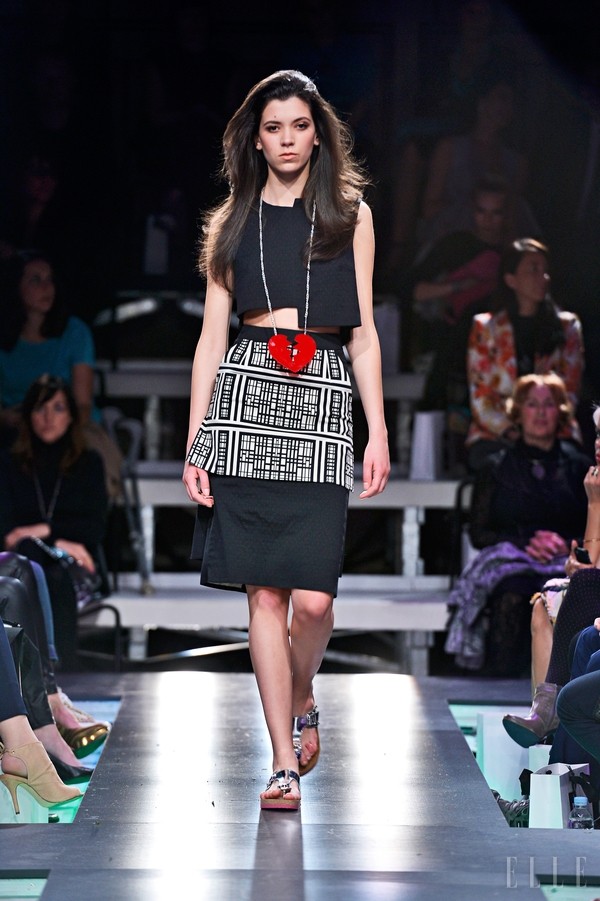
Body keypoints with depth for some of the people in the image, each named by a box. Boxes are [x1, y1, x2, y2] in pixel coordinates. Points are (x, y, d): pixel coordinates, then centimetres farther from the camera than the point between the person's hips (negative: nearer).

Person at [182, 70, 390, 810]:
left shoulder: (350, 216, 13)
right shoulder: (232, 222, 13)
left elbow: (363, 334, 12)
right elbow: (211, 339, 10)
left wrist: (378, 433, 3)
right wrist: (195, 445, 3)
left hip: (322, 401, 0)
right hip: (247, 394, 1)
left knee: (313, 595, -10)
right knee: (265, 591, -2)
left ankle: (300, 703, 21)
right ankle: (284, 762, 5)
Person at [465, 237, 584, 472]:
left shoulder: (566, 326, 15)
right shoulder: (485, 327, 11)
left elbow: (569, 392, 9)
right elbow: (480, 397, 5)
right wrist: (509, 431, -14)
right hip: (495, 438, 0)